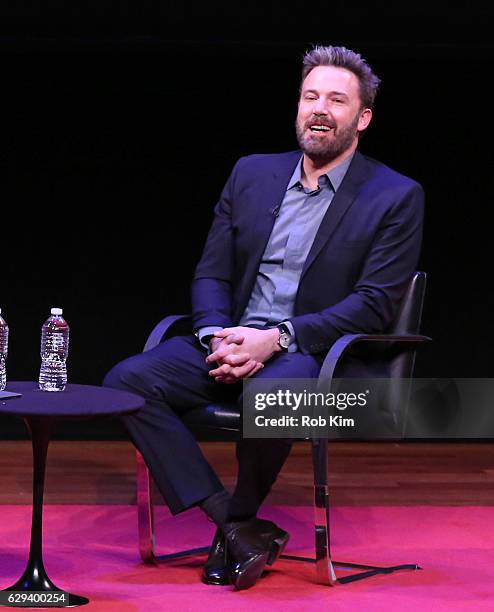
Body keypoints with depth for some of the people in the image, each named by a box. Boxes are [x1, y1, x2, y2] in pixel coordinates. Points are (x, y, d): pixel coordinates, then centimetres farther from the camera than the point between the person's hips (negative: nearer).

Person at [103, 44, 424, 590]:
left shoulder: (396, 197, 0)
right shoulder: (251, 174, 14)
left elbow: (374, 303, -9)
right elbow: (210, 274, 13)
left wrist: (277, 338, -19)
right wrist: (216, 336, -10)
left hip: (315, 353, -5)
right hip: (229, 342, 5)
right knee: (127, 381, -19)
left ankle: (238, 521, -10)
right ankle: (234, 526, -23)